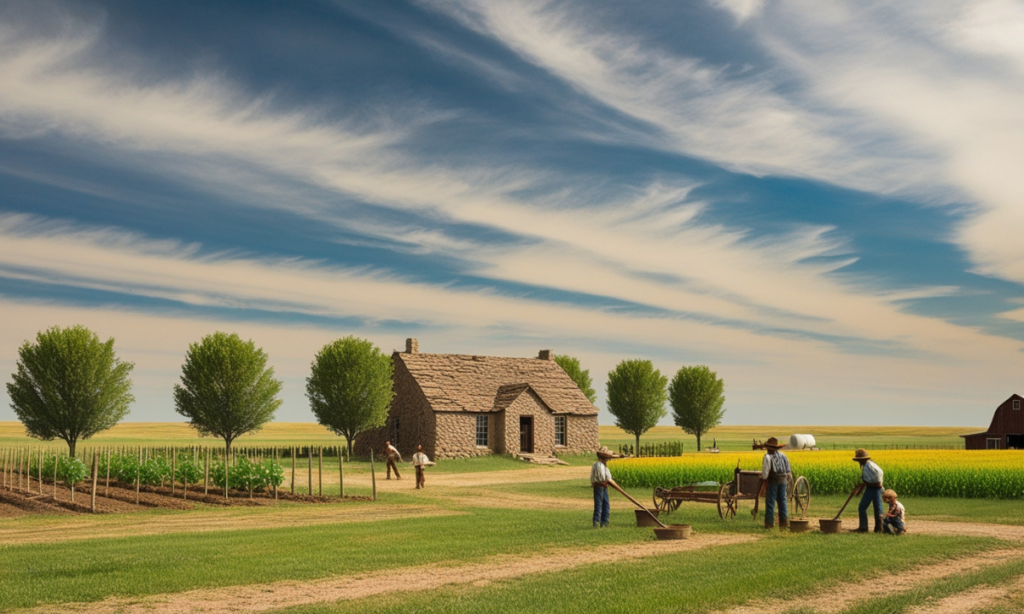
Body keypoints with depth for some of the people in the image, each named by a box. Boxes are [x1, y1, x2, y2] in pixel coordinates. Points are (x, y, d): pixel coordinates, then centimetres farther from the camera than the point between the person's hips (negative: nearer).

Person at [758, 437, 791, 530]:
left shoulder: (767, 457, -12)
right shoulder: (782, 455, 9)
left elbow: (765, 471, -17)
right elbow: (788, 470, 14)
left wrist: (763, 479, -8)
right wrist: (787, 478, 24)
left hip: (772, 480, -6)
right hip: (782, 480, 6)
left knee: (770, 501, 0)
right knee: (782, 501, 12)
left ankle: (769, 523, 1)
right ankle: (784, 522, 11)